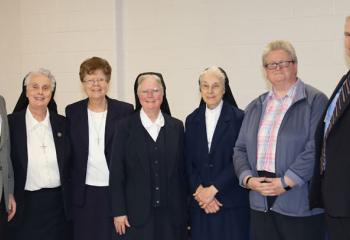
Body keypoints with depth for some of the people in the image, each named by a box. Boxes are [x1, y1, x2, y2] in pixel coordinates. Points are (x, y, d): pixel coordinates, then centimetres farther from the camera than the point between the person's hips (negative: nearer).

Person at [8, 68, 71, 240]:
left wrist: (71, 203, 7)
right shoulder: (11, 122, -4)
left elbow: (69, 165, 10)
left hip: (58, 204, 2)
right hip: (25, 205, -2)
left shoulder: (62, 123, 4)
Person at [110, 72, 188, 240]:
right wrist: (119, 212, -6)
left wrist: (184, 209, 6)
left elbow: (182, 170, 8)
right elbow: (116, 173, -2)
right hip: (137, 213, -2)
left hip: (171, 213, 2)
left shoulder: (176, 126, 7)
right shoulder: (125, 127, 0)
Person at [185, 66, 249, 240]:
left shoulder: (239, 118, -4)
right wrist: (200, 190, -7)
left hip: (232, 202, -3)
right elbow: (189, 162, 7)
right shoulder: (192, 120, 9)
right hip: (200, 202, 3)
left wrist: (214, 189, -12)